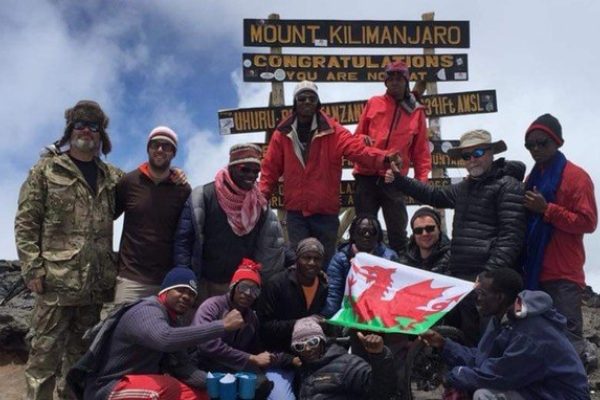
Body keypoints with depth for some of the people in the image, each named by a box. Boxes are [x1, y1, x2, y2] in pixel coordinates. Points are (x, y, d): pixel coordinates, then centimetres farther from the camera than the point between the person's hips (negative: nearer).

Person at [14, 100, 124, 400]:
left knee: (80, 353, 13)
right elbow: (25, 222, 0)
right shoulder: (46, 169, 5)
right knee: (45, 352, -1)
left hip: (95, 281, 4)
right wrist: (33, 268, -10)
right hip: (57, 277, -4)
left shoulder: (113, 177, 14)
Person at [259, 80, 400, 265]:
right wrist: (261, 196, -5)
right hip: (295, 211, 1)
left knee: (326, 260, 12)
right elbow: (270, 168, 6)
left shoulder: (332, 131, -4)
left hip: (325, 211, 0)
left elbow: (358, 149, -17)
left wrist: (384, 158, -35)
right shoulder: (283, 134, 2)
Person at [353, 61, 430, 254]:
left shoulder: (416, 112, 8)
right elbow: (357, 135, 12)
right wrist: (363, 140, -12)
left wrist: (422, 179, 1)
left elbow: (421, 150, 9)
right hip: (367, 177, 1)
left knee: (397, 231, 4)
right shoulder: (373, 103, 8)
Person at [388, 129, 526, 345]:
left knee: (476, 340, -7)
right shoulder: (465, 187, 22)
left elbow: (511, 236, -15)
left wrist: (491, 274, -24)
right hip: (457, 276, 9)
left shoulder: (508, 186, -5)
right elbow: (434, 195, 36)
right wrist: (400, 179, 27)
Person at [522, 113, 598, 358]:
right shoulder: (533, 178, 17)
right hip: (535, 270, 7)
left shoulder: (576, 177, -4)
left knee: (568, 336, -8)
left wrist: (547, 209, -16)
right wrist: (528, 208, 6)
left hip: (564, 274, -7)